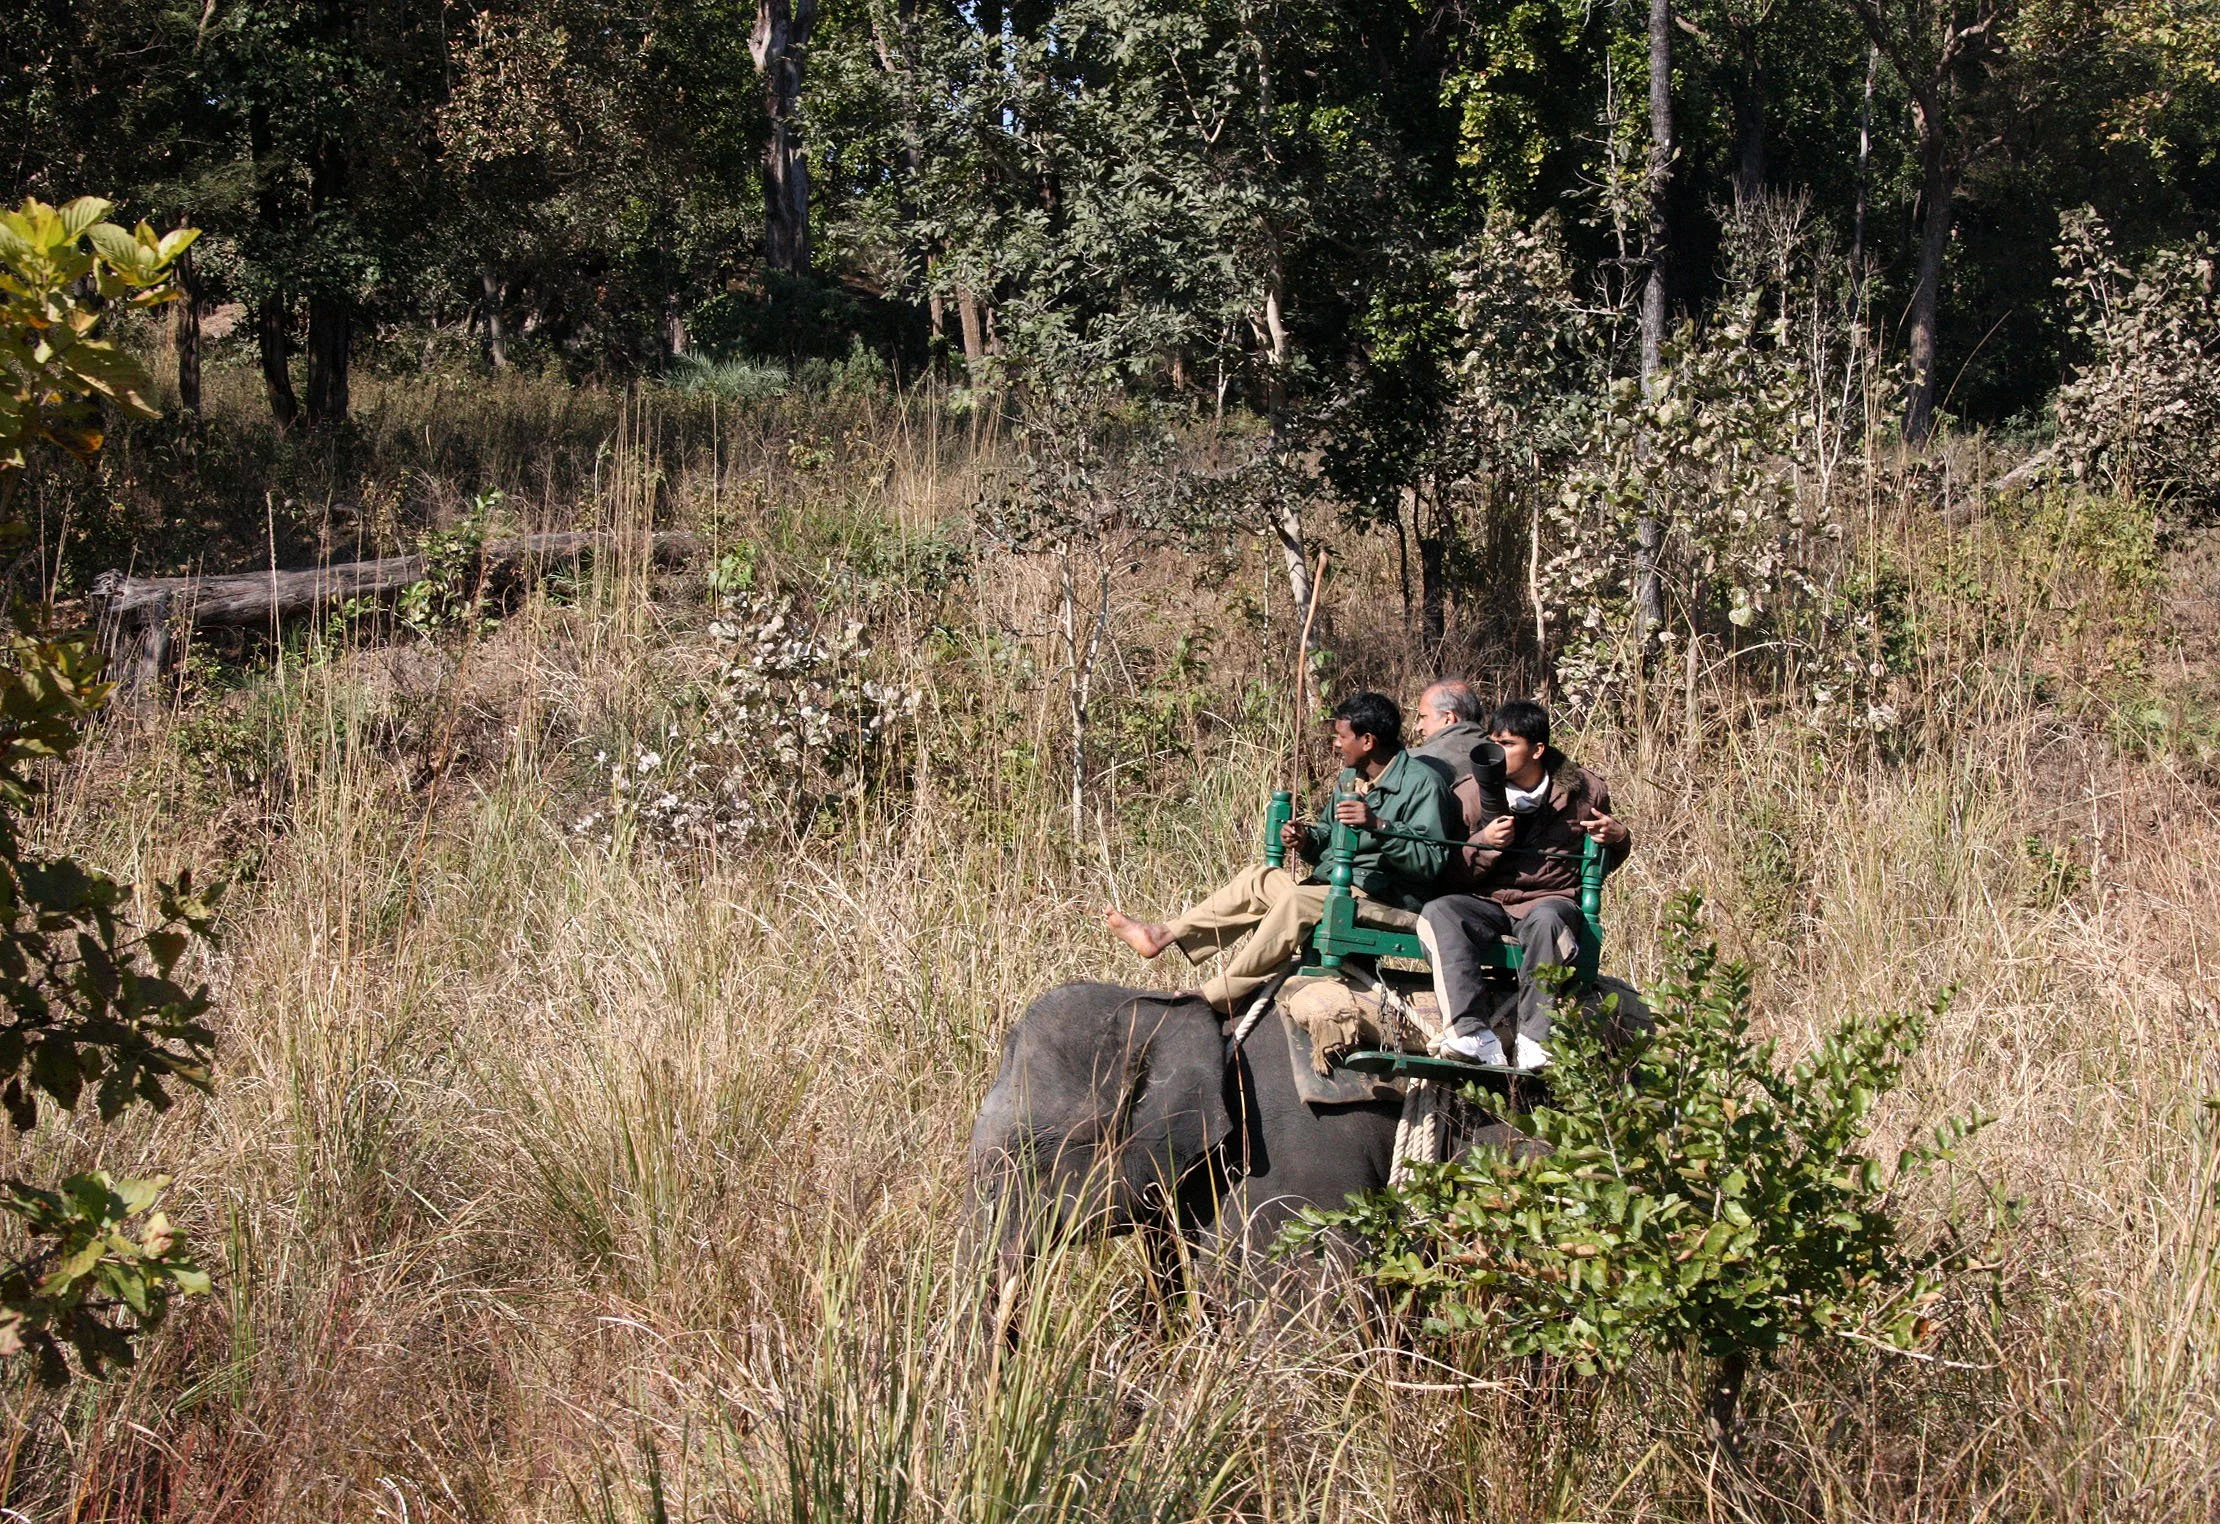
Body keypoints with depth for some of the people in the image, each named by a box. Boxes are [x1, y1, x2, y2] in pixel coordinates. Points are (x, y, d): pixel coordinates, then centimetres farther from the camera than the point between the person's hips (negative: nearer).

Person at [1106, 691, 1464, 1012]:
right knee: (1260, 879, 0)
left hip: (1389, 896, -10)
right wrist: (1307, 840, -1)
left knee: (1298, 900, -29)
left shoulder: (1421, 783, -14)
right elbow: (1329, 838, 22)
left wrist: (1378, 826, -34)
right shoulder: (1350, 778, 14)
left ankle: (1210, 1001, -30)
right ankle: (1163, 935, 1)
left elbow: (1431, 861, -23)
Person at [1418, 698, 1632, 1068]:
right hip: (1485, 902, 2)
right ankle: (1474, 1035, -41)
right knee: (1437, 913, -31)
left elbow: (1602, 863, 22)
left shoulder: (1583, 789, 6)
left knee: (1545, 918, -39)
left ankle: (1534, 1042, -38)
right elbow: (1450, 873, 5)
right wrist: (1483, 844, -14)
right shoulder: (1470, 793, 4)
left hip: (1552, 900, -1)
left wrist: (1618, 839, -1)